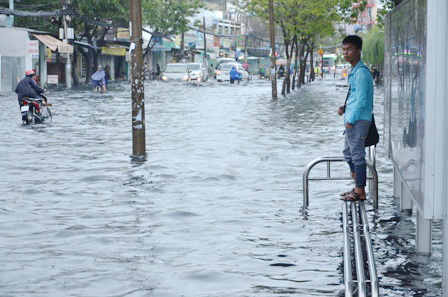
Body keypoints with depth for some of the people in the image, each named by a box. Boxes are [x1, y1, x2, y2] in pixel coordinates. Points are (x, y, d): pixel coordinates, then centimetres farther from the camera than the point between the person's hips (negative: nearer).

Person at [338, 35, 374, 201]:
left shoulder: (361, 72, -15)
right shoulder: (355, 71, 17)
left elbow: (361, 100, -19)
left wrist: (351, 119, -17)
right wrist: (345, 108, 11)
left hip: (358, 121, -10)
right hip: (352, 119, 10)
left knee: (357, 155, -5)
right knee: (348, 153, 17)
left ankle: (360, 192, 1)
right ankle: (357, 188, 25)